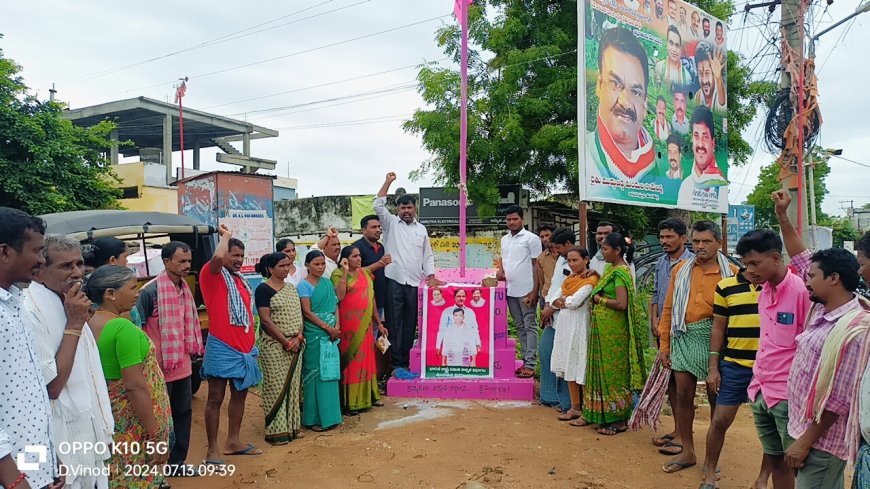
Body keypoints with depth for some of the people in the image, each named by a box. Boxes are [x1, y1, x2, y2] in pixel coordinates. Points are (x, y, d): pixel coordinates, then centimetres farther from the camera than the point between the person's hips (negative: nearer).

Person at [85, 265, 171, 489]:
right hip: (133, 423, -8)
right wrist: (155, 435, -20)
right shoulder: (122, 327, -22)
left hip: (105, 417, 8)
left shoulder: (88, 323, 3)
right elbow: (135, 386, -25)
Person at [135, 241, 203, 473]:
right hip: (159, 367, -7)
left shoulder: (184, 289, 7)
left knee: (183, 412, 14)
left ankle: (177, 462, 28)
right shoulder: (150, 291, -17)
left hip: (182, 365, 7)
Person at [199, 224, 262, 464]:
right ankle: (212, 450, 7)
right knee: (216, 398, 0)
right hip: (221, 348, -8)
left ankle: (233, 442, 28)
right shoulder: (211, 275, -7)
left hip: (245, 349, 8)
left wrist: (253, 344, 19)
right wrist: (225, 235, -12)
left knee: (240, 395, 15)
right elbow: (217, 257, -31)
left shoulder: (241, 280, 16)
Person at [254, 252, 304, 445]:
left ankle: (292, 425, 20)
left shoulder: (291, 287, 12)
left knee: (293, 385, 10)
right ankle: (276, 431, 7)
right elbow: (266, 320, -14)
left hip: (295, 345, 6)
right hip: (274, 346, -6)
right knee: (276, 386, -2)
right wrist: (286, 342, -15)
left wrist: (298, 338, -5)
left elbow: (299, 315, 11)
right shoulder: (263, 289, -8)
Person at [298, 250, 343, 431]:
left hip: (331, 334, 6)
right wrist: (327, 327, -14)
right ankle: (314, 418, 9)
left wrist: (337, 326, -5)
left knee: (330, 373, 8)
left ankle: (329, 415, 18)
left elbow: (335, 306, 11)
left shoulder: (328, 283, 12)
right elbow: (307, 312, -12)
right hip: (314, 336, -6)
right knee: (315, 374, 0)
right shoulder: (304, 285, -5)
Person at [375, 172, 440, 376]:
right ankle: (396, 364, 1)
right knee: (394, 323, -3)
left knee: (410, 324, 7)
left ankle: (405, 362, 15)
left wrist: (431, 276, 4)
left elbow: (428, 255, 15)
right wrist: (388, 182, -7)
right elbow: (378, 205, -7)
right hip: (394, 281, -3)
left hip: (414, 283, 3)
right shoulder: (391, 223, 7)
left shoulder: (421, 229, 15)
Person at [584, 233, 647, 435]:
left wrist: (599, 299, -13)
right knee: (604, 371, 14)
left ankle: (618, 420, 12)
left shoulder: (620, 272, -17)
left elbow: (621, 304, -25)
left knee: (614, 372, 1)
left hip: (613, 330, -9)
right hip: (603, 329, 9)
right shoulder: (611, 269, 12)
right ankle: (606, 415, 25)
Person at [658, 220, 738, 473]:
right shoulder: (680, 270, 6)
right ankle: (687, 451, 22)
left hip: (715, 338, -3)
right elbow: (668, 308, 7)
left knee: (715, 397, 9)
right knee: (683, 395, 7)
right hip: (684, 337, 3)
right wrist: (664, 344, 5)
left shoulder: (730, 272, -3)